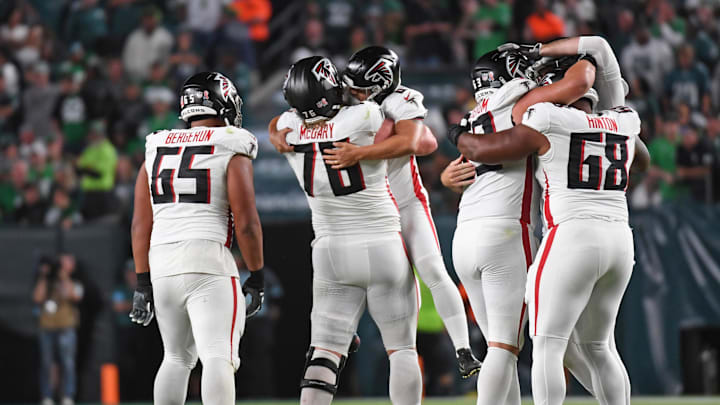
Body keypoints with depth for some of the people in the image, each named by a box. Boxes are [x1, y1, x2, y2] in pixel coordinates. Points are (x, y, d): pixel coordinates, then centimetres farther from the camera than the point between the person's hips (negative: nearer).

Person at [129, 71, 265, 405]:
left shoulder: (157, 151, 14)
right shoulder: (232, 152, 0)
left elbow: (141, 224, 11)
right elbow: (246, 223, -5)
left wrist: (143, 283, 14)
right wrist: (256, 278, 4)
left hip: (161, 264, 5)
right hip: (208, 262, -5)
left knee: (178, 358, 20)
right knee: (218, 357, -11)